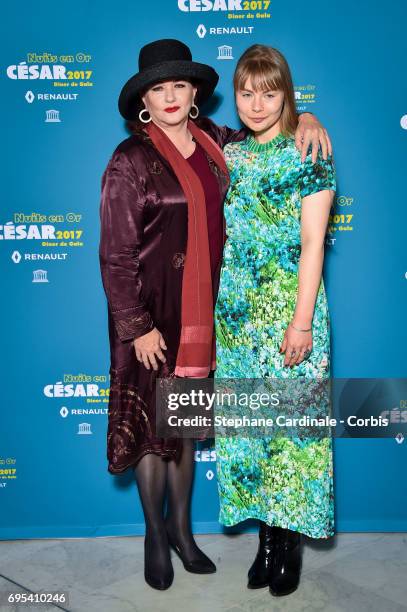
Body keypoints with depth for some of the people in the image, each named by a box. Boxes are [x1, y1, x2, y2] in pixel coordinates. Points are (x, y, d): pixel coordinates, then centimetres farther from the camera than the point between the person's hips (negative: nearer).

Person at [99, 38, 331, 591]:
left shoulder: (214, 142, 5)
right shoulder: (131, 160, -10)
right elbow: (116, 254, -12)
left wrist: (304, 119, 1)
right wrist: (136, 327, -14)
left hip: (202, 311, 5)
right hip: (152, 315, -5)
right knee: (151, 425, 7)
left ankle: (182, 527, 35)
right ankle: (156, 535, 29)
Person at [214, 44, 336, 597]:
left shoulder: (308, 155, -3)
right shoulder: (229, 156, 10)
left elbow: (312, 245, -9)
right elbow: (221, 238, 12)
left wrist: (302, 321, -14)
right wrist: (219, 310, 8)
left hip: (290, 311, -4)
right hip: (238, 312, 5)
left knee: (293, 420, 2)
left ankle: (292, 540, 20)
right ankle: (266, 536, 24)